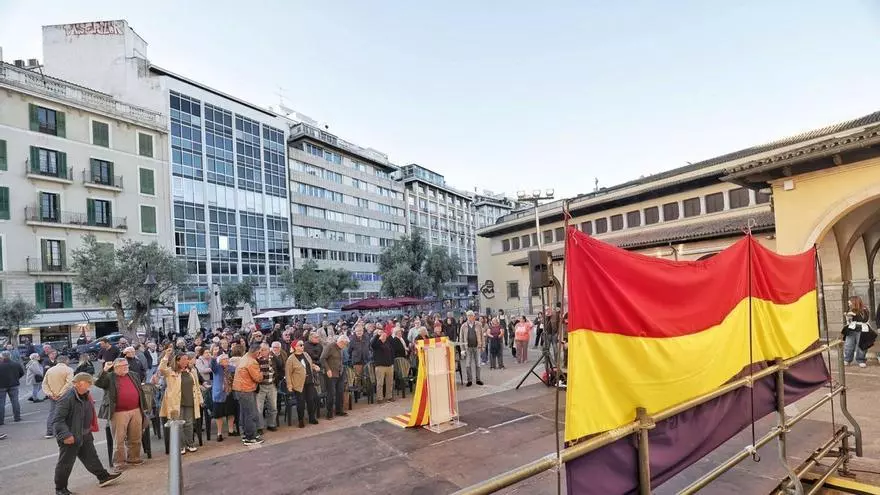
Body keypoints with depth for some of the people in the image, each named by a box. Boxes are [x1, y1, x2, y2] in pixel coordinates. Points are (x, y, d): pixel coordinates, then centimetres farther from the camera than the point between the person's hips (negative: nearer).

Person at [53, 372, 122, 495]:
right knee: (65, 463, 7)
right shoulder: (67, 398, -24)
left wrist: (89, 429, 21)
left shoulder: (86, 396, 4)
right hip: (70, 437, -8)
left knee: (91, 457, 16)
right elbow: (58, 419, -25)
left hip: (85, 435, 8)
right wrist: (65, 435, -29)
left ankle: (103, 477, 25)